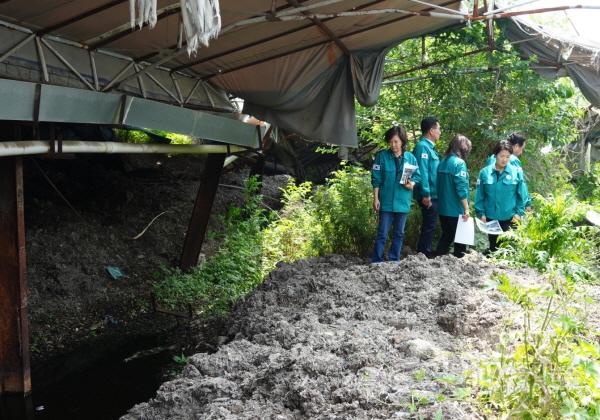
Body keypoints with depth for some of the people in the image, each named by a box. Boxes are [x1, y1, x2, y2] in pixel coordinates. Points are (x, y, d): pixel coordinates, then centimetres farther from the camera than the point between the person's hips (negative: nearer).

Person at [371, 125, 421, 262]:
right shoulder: (382, 156, -5)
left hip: (403, 202, 3)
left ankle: (394, 260, 23)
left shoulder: (410, 157, 1)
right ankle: (376, 261, 2)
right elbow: (376, 179, -3)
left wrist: (412, 184, -14)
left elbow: (417, 176, 8)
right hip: (386, 202, -3)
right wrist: (376, 198, -7)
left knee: (399, 234, 12)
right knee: (382, 233, -2)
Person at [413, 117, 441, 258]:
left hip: (432, 195, 10)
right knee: (429, 227, -5)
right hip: (428, 196, -10)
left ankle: (425, 255, 23)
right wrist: (425, 194, -25)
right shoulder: (422, 147, -15)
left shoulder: (429, 147, 17)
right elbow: (422, 172, -22)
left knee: (429, 227, 15)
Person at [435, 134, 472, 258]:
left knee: (446, 236, 17)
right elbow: (461, 188, -19)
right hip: (456, 210, -7)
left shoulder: (443, 162, 8)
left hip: (443, 209, 7)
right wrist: (466, 209, -16)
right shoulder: (459, 163, -14)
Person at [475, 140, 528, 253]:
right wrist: (481, 213, -2)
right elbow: (479, 196, 2)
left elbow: (522, 195, 0)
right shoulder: (485, 172, -2)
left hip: (510, 218, -2)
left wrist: (519, 213, -6)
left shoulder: (517, 172, -5)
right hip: (491, 218, 2)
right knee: (493, 246, 15)